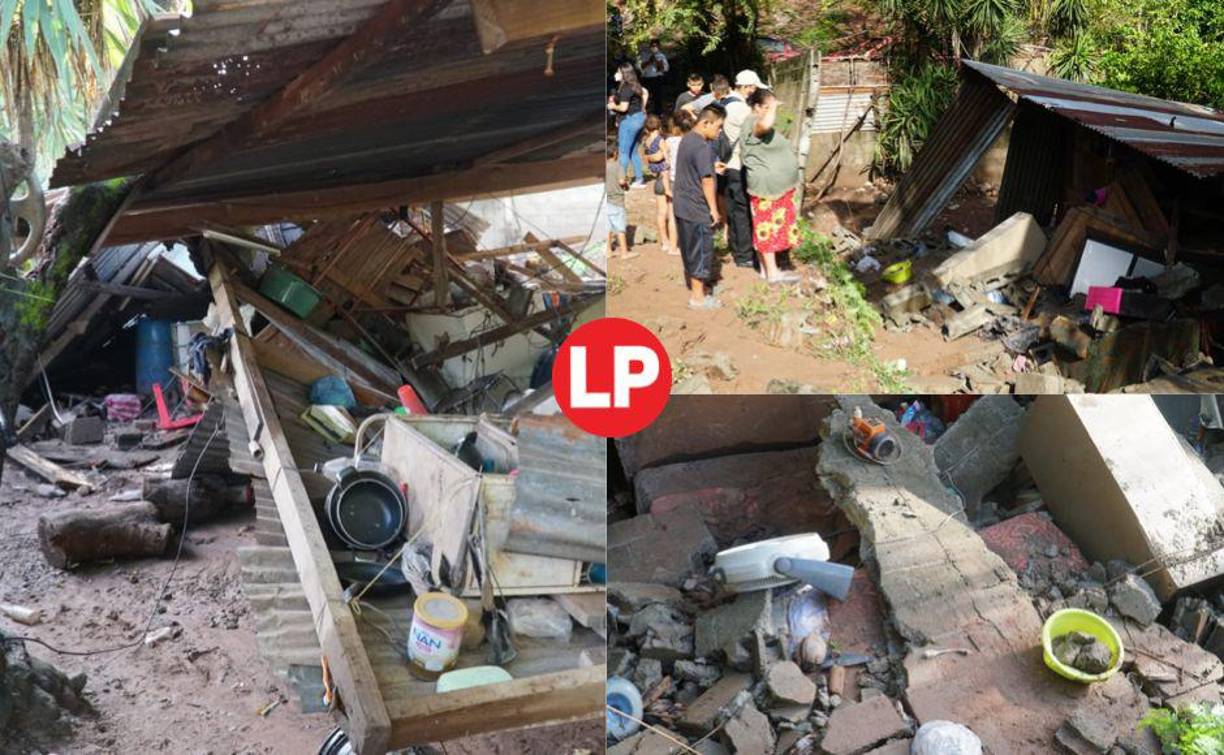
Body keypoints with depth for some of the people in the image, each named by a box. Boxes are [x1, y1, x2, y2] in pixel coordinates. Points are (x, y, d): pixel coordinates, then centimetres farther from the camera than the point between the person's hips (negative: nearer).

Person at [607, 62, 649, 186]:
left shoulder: (625, 88, -18)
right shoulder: (635, 85, 10)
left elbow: (623, 107, -23)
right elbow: (645, 93, 25)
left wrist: (613, 106, -5)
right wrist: (641, 108, 25)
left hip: (630, 120, -10)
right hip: (639, 118, 10)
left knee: (624, 153, -3)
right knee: (633, 152, 16)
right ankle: (640, 179, 19)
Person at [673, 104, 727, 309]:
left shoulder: (686, 139, 8)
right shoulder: (703, 147, -21)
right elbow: (707, 181, -22)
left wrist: (712, 167, 12)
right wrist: (714, 209, -16)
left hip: (682, 206, 9)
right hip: (698, 210, -9)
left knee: (689, 248, 19)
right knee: (701, 250, 2)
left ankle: (695, 285, 33)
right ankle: (698, 297, 10)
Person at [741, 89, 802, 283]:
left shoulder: (760, 123, 17)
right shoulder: (753, 123, -17)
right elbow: (766, 124, -41)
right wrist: (772, 107, -25)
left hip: (776, 186, 11)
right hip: (766, 187, -11)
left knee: (772, 227, 15)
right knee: (769, 228, -5)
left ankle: (766, 266, 24)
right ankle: (772, 273, -1)